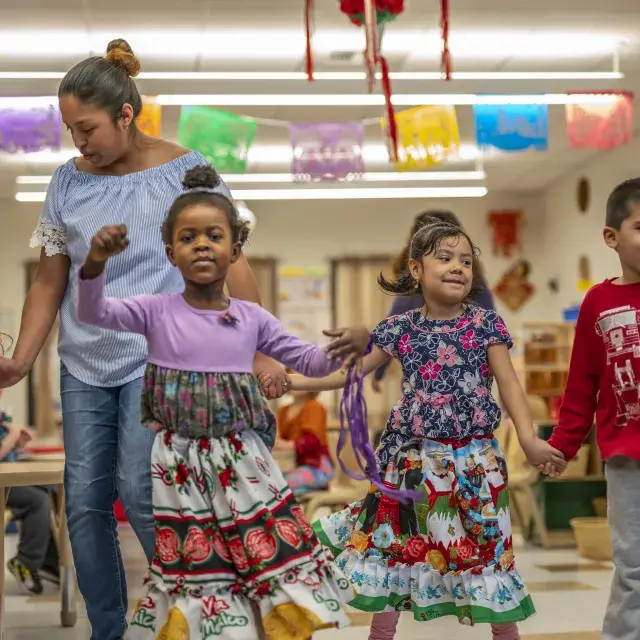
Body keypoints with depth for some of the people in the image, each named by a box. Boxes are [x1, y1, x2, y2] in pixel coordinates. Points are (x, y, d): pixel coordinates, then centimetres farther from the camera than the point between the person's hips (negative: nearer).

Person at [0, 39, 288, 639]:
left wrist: (260, 353, -7)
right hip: (83, 365, 4)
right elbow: (50, 280, 7)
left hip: (159, 358, -4)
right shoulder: (68, 181, 4)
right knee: (85, 501, 4)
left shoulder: (184, 171, -6)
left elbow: (233, 263, -4)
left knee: (138, 490, -12)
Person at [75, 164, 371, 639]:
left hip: (243, 464, 2)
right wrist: (96, 263, -33)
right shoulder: (157, 311, -3)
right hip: (181, 468, -2)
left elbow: (309, 362, 8)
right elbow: (93, 313, -14)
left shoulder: (252, 318, 2)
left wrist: (351, 345, -12)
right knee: (195, 568, 6)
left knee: (278, 555, 5)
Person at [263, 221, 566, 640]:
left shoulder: (485, 324, -3)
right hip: (413, 459, 2)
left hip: (473, 459, -2)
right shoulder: (400, 329, 2)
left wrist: (529, 439, -19)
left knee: (484, 547, 4)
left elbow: (509, 384, -5)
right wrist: (294, 381, 3)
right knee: (394, 546, 9)